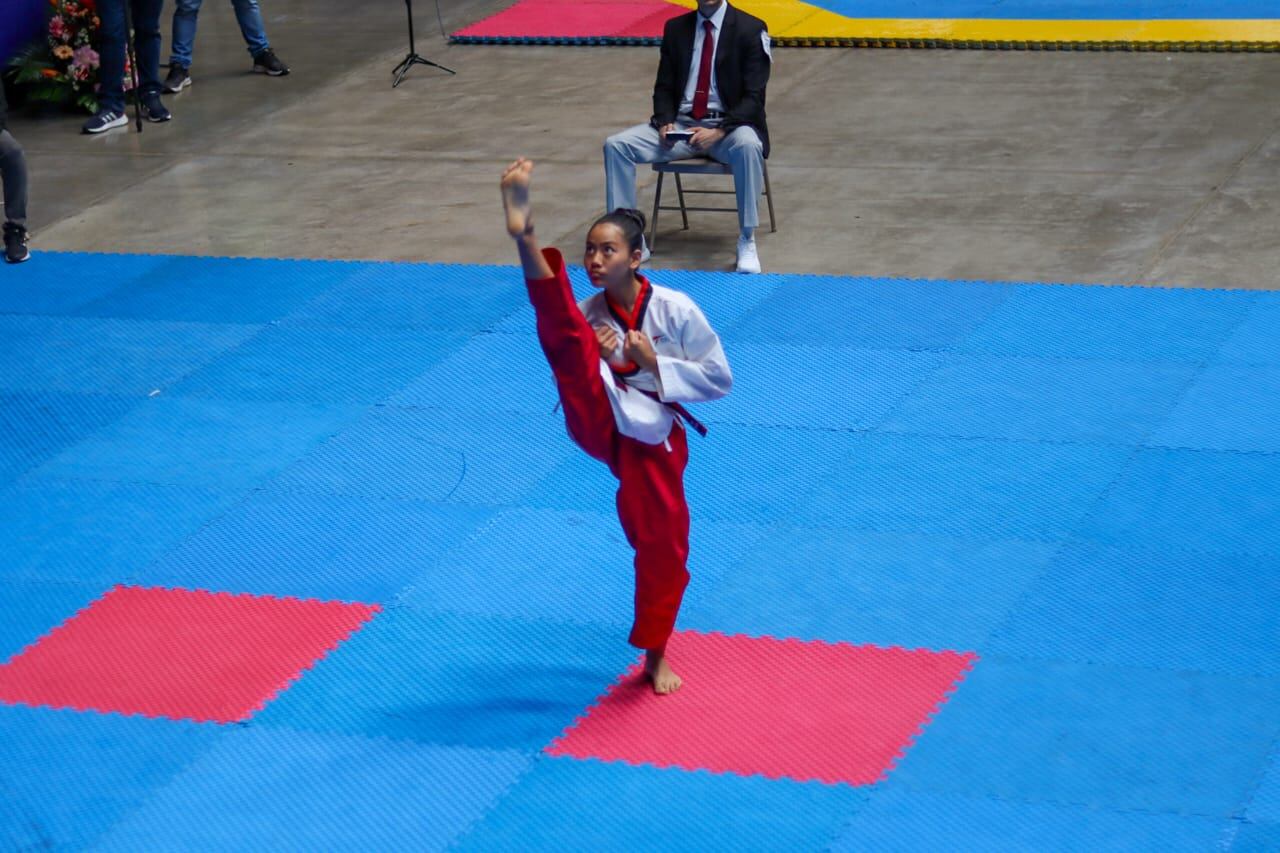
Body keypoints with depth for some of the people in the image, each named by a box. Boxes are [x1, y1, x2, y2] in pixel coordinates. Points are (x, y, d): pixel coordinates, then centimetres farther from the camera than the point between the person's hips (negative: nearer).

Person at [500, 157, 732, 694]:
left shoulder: (674, 309, -2)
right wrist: (596, 362, -13)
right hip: (598, 423, 0)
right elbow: (572, 374, 8)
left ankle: (655, 655, 26)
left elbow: (719, 379, 1)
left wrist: (654, 363, -10)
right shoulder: (589, 316, 4)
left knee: (662, 544, 3)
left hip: (651, 437, 0)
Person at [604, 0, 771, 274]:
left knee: (748, 146, -39)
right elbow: (664, 87, 12)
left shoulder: (750, 29, -4)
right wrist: (665, 123, -9)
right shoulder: (676, 28, 10)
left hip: (728, 126, -4)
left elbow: (753, 97, -9)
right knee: (616, 145, -16)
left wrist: (719, 132, -22)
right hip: (680, 124, 4)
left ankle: (747, 242, -28)